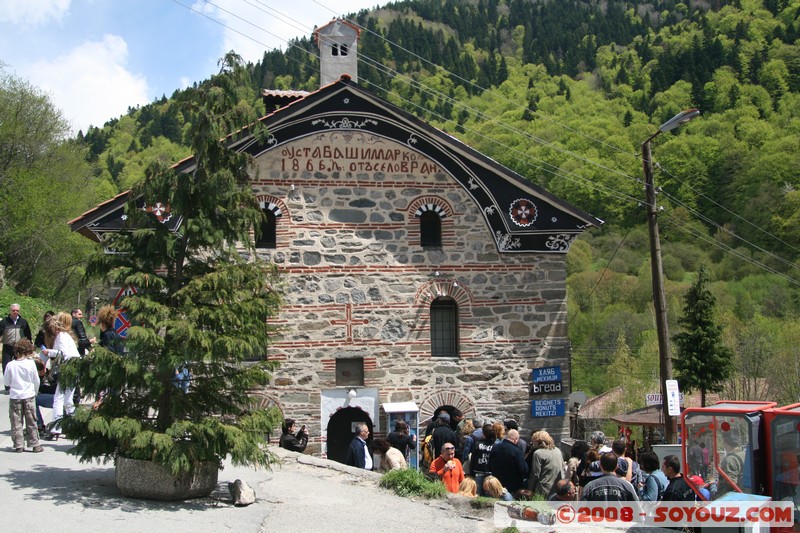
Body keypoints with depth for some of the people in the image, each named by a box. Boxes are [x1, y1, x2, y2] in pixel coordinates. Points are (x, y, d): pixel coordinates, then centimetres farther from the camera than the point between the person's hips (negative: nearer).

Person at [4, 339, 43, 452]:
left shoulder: (10, 365, -6)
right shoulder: (31, 363, -8)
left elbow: (6, 382, 2)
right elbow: (36, 381, 1)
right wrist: (35, 391, 20)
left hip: (14, 396, 0)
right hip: (29, 396, 0)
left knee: (16, 422, 7)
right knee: (31, 422, 7)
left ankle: (18, 445, 7)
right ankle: (34, 444, 9)